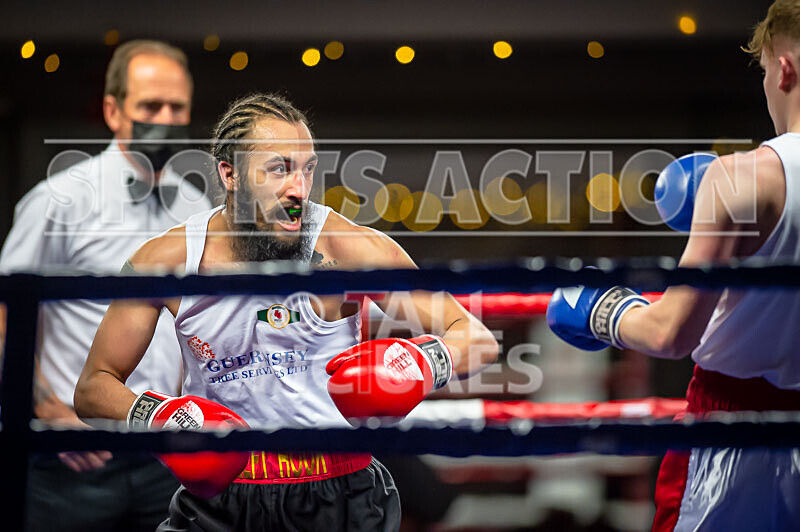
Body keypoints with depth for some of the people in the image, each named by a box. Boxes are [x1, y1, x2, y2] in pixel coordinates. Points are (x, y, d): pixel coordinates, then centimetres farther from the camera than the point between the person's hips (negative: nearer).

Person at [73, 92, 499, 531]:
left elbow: (477, 337, -5)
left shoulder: (347, 247, -9)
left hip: (338, 495, 1)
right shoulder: (166, 260, -3)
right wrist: (152, 415, -17)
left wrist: (426, 362, -27)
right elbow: (93, 387, 4)